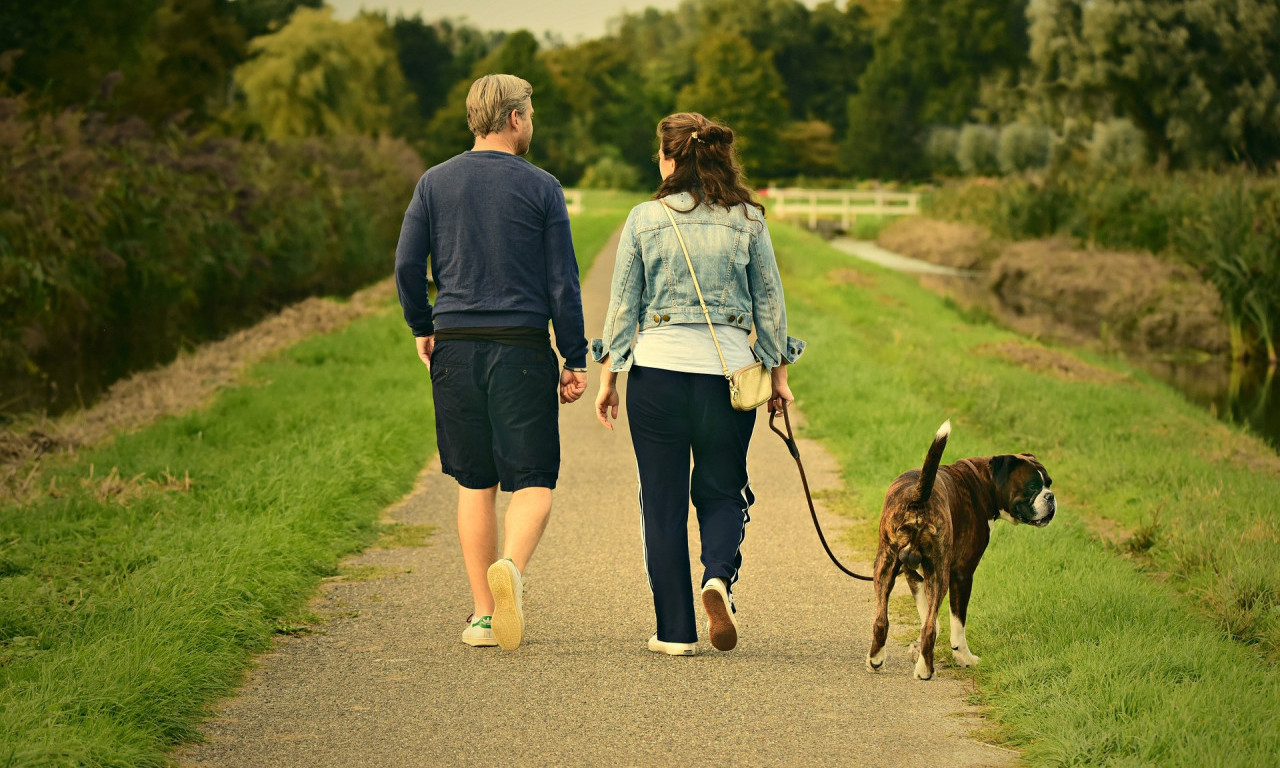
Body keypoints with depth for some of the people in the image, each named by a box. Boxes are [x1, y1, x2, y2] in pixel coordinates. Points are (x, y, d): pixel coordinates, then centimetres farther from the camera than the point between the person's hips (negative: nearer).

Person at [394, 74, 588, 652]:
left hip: (456, 345, 3)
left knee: (474, 484, 11)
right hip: (522, 346, -3)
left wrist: (422, 329, 17)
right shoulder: (541, 187, -1)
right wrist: (576, 359, 3)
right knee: (533, 480, 1)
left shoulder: (434, 183, 6)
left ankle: (483, 614, 11)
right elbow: (562, 281, -3)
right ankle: (510, 567, -28)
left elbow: (407, 265, 2)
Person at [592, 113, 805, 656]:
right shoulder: (748, 220, 2)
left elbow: (623, 304, 2)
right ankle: (719, 575, -14)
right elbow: (770, 300, 6)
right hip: (727, 367, 1)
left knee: (663, 501, 7)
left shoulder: (645, 219, -2)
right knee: (722, 492, 15)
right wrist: (778, 373, 15)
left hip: (657, 367, -1)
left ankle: (675, 630, 8)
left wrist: (608, 377, 10)